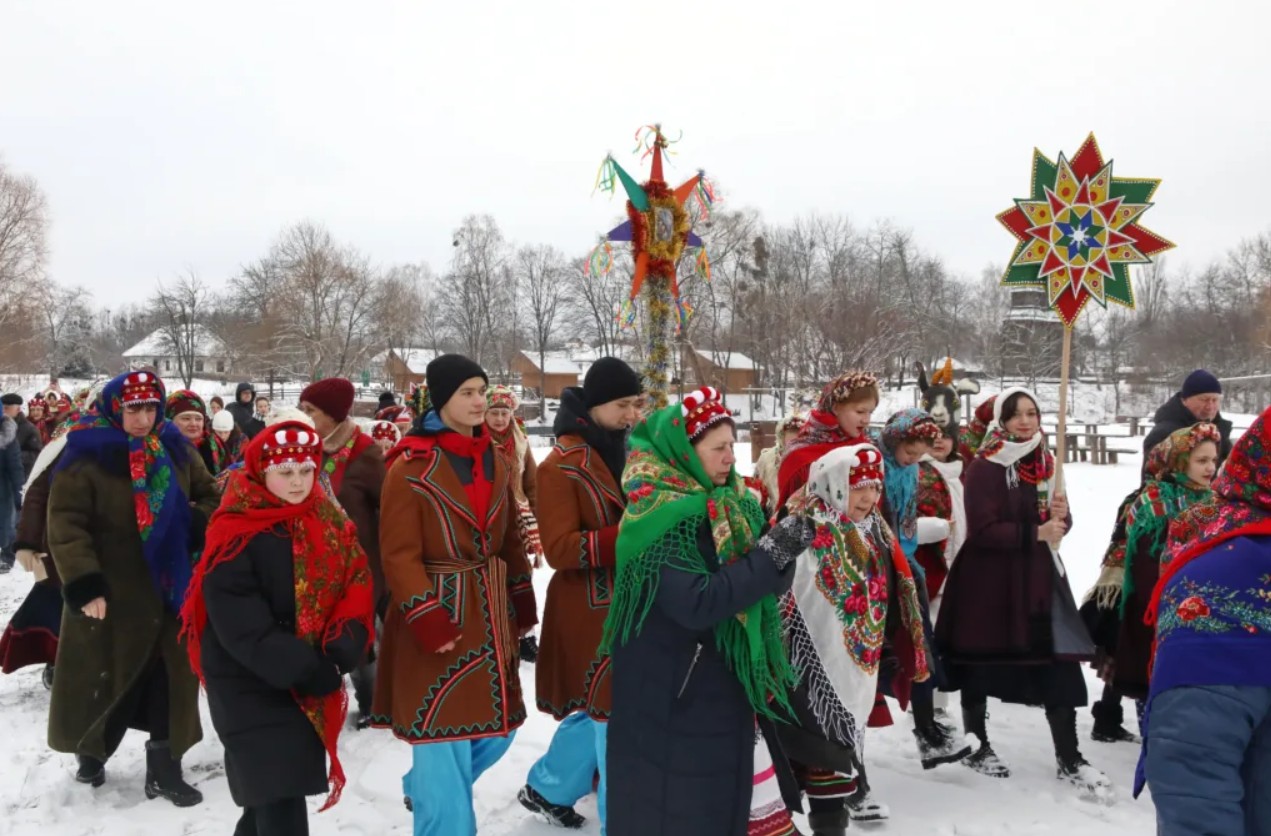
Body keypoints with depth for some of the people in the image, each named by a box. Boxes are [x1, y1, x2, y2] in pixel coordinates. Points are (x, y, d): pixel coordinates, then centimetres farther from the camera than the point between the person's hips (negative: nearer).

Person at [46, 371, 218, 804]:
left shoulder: (173, 448, 3)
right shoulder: (86, 455, -12)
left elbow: (209, 495, 15)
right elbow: (65, 524, -15)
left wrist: (197, 524, -6)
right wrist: (83, 584, -23)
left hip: (172, 589, 4)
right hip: (111, 595, -4)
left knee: (173, 678, 7)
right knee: (105, 678, 10)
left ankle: (165, 767, 19)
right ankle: (90, 750, 37)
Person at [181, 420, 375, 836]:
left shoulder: (330, 523, 2)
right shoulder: (234, 534, -17)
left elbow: (357, 585, -2)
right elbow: (242, 628, -22)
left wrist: (340, 651, -19)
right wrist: (310, 672, -23)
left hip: (313, 678, 6)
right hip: (249, 681, -6)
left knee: (274, 786, 20)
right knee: (278, 792, -7)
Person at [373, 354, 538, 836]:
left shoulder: (494, 462, 9)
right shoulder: (410, 468, -12)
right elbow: (399, 555, -15)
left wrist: (522, 598, 15)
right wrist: (424, 617, -21)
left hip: (490, 614, 7)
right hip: (438, 615, -7)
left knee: (499, 725, 16)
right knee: (445, 734, -3)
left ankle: (425, 789, 41)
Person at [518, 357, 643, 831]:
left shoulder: (630, 452, 10)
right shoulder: (563, 465, -12)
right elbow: (559, 548, -18)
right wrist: (624, 537, -28)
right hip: (591, 608, -7)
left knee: (601, 707, 17)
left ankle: (547, 789, 37)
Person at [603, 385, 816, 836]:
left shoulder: (735, 505, 3)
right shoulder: (658, 517, -20)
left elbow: (763, 584, 6)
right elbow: (695, 603, -27)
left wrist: (786, 552, -15)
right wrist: (771, 553, -26)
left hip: (724, 685, 7)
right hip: (666, 695, -7)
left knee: (723, 799, 17)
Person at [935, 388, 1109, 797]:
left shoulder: (1045, 463, 10)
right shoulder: (984, 467, -10)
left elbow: (1059, 525, 15)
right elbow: (982, 530, -18)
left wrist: (1062, 514, -7)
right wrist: (1036, 533, -21)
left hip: (1039, 574, 5)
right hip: (988, 578, -5)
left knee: (1060, 660, -2)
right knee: (980, 659, 7)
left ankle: (1069, 760, 8)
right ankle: (976, 744, 26)